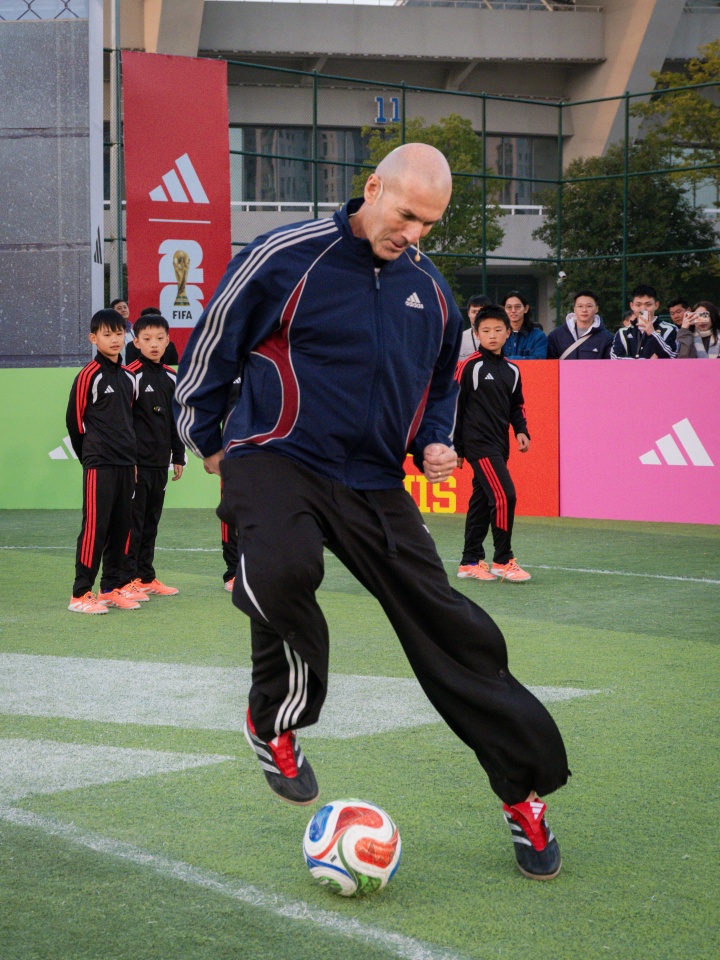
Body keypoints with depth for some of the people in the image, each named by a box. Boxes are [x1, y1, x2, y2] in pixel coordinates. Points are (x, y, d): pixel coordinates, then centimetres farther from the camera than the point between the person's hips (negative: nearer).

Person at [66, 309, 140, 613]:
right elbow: (75, 420, -3)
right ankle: (81, 594, -4)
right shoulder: (89, 375, -7)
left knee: (121, 528, 9)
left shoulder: (128, 376, 14)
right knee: (94, 528, -8)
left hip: (126, 465, 7)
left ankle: (112, 588, 18)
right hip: (99, 465, -7)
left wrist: (132, 457, 16)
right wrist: (90, 457, 4)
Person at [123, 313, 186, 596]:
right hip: (137, 463, -6)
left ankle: (146, 577, 19)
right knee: (133, 521, -4)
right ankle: (128, 579, 2)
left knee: (151, 521, 12)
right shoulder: (132, 375, -9)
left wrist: (178, 457, 15)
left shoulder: (171, 378, 11)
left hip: (160, 463, 7)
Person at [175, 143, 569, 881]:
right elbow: (211, 343, 1)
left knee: (448, 627, -1)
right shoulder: (286, 257, -10)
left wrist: (434, 444, 6)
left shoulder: (430, 289, 8)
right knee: (284, 566, -38)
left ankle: (525, 794, 13)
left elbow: (439, 384, 25)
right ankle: (276, 721, -10)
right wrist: (207, 441, 8)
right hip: (277, 460, -4)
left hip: (375, 482, 5)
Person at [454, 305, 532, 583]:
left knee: (482, 501, 11)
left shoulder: (512, 370, 12)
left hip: (499, 445, 7)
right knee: (504, 495, -15)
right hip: (478, 443, -7)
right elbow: (454, 406, -5)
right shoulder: (469, 366, -7)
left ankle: (470, 561, 19)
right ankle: (503, 560, -7)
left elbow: (516, 406, 22)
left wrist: (521, 431, 3)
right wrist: (455, 447, -6)